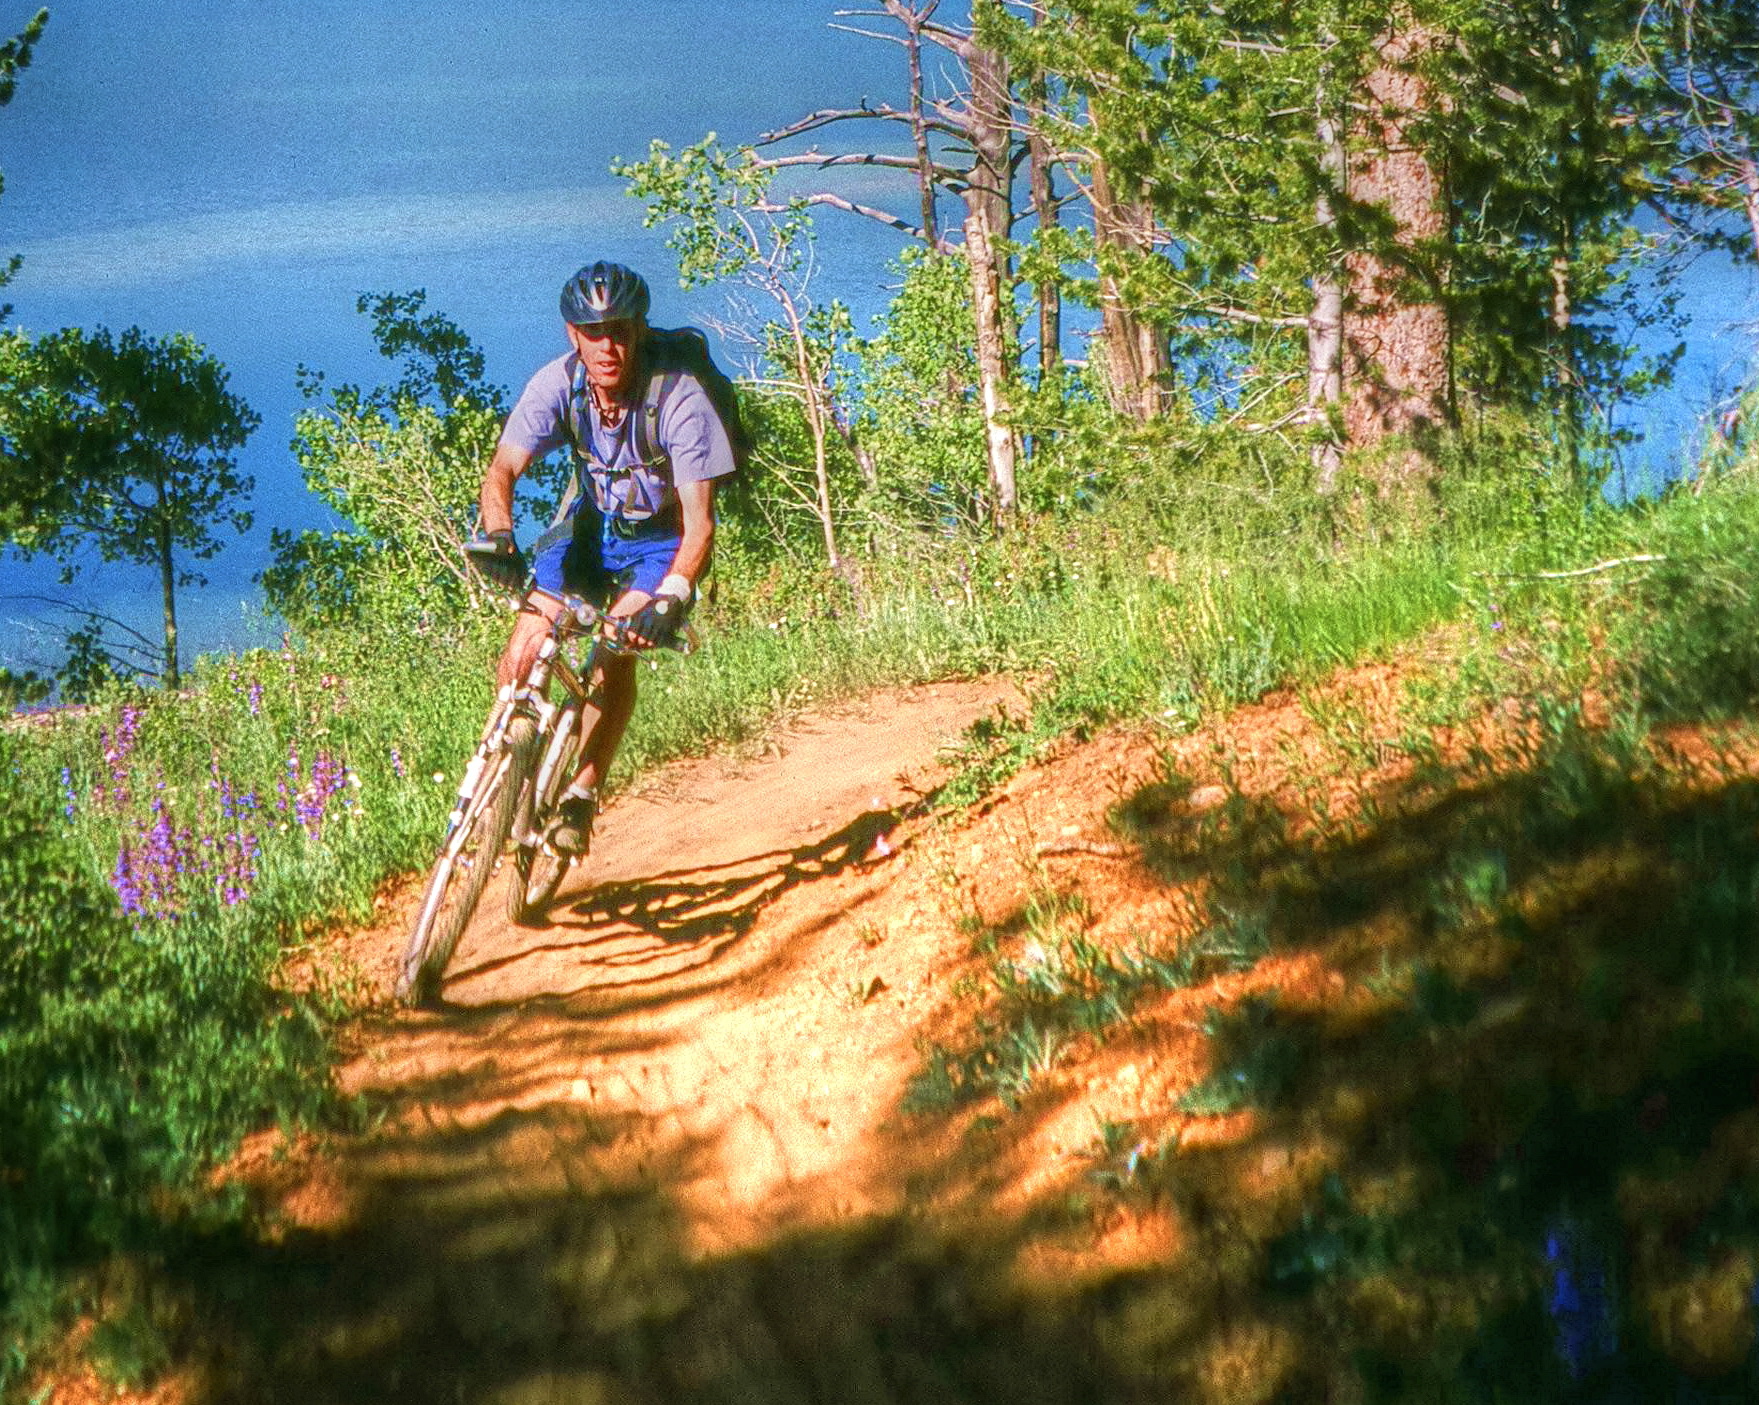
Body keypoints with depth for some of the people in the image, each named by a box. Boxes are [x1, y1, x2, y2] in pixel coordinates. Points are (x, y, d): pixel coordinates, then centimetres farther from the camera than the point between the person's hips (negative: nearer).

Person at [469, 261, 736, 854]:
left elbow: (698, 520, -30)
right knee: (523, 653, -13)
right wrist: (499, 536, -44)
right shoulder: (557, 383, -19)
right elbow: (503, 469, -22)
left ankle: (582, 795, -14)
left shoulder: (678, 397, -28)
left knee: (615, 649, -27)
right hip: (591, 530, 3)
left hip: (660, 542, -3)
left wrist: (671, 597, -46)